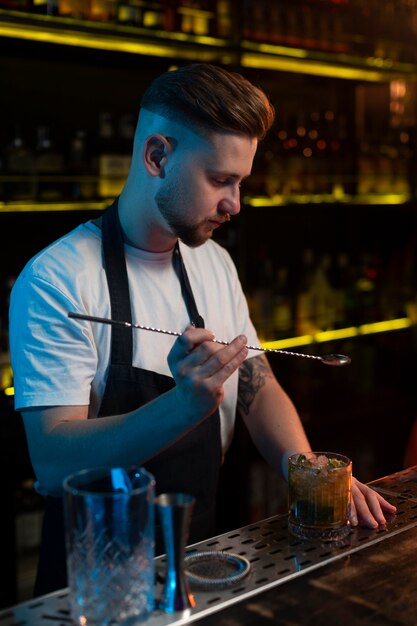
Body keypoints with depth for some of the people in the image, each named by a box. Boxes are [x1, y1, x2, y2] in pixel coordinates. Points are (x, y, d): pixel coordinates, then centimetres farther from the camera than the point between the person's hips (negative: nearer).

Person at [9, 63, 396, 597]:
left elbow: (260, 389, 9)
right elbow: (53, 463, -22)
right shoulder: (55, 280, -17)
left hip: (200, 550, 5)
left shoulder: (215, 263, 5)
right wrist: (185, 405, -36)